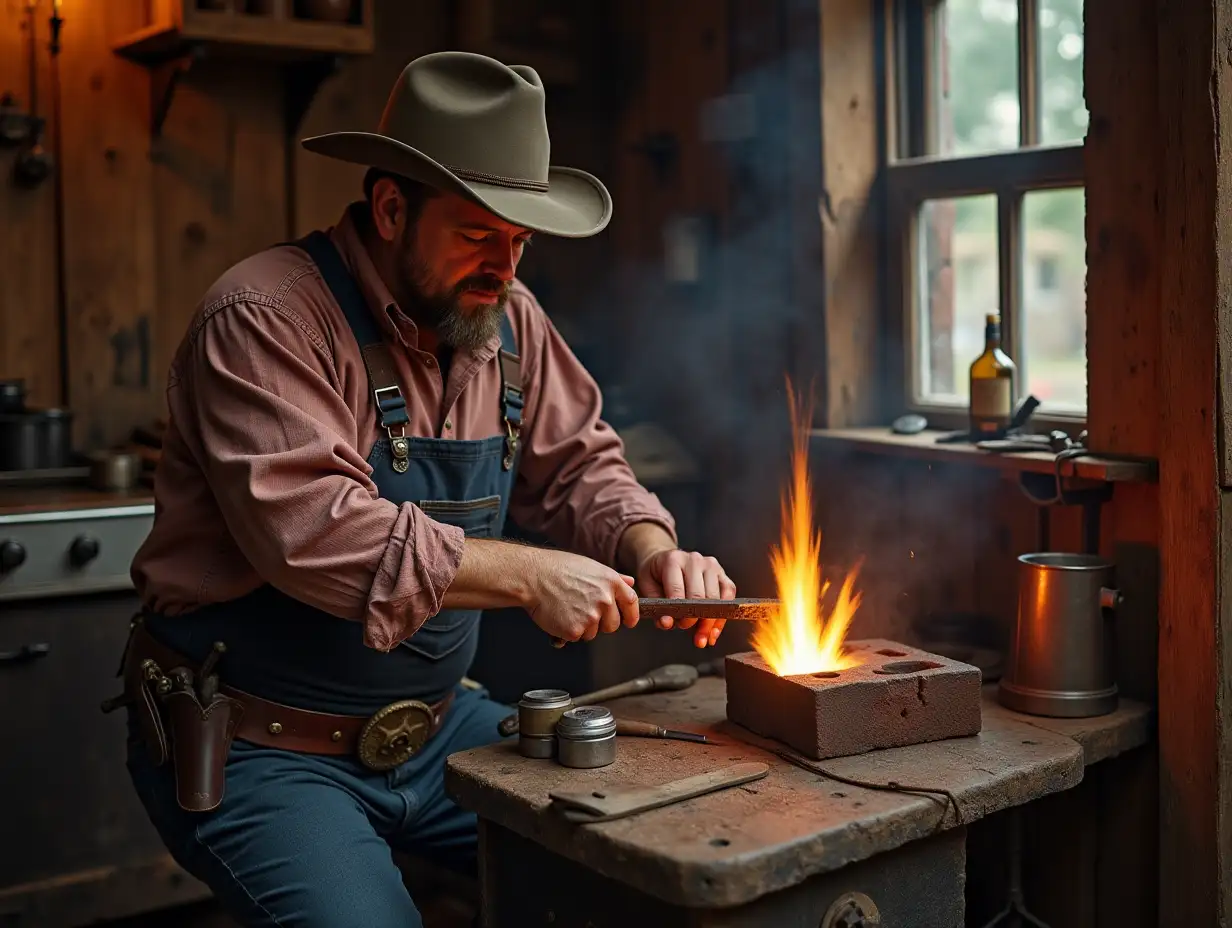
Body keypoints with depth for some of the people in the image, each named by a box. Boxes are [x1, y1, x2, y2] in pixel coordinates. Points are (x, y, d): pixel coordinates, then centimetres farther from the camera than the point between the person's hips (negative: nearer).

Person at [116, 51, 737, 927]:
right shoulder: (265, 319, -19)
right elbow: (310, 528, -29)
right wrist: (526, 576, -28)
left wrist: (653, 552, -10)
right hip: (259, 748, -6)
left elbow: (579, 461, 11)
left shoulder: (506, 319, 4)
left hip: (436, 723, 7)